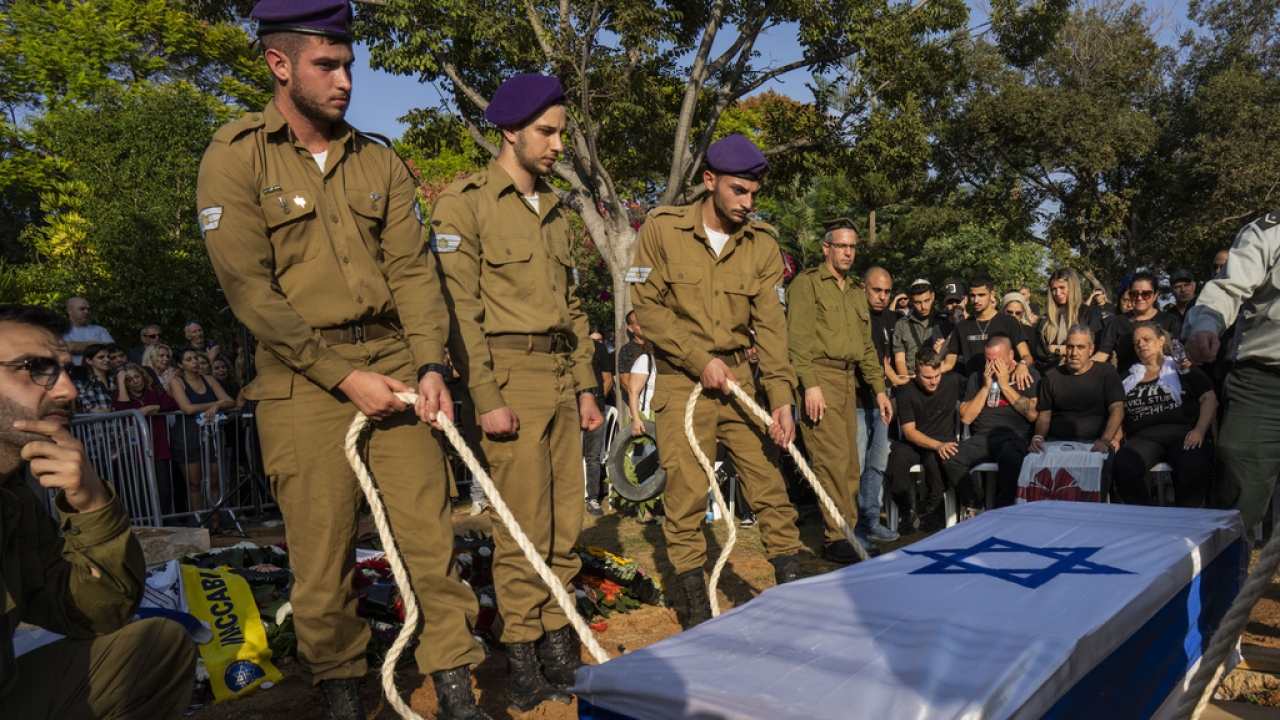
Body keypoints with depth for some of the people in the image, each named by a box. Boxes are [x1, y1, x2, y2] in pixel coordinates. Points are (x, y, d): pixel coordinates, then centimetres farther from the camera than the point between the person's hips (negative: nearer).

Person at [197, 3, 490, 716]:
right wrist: (344, 375, -13)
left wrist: (430, 364, -8)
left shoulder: (379, 161, 11)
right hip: (305, 379, -3)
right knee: (323, 553, 3)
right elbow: (250, 289, -9)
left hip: (395, 362, 3)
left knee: (431, 531, 2)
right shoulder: (236, 157, -1)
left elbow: (414, 269, 6)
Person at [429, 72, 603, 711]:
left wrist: (584, 384, 15)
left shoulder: (554, 210, 19)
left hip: (561, 379, 7)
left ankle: (558, 645, 21)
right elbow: (459, 307, -11)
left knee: (566, 521, 9)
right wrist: (485, 397, -16)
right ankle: (522, 661, 10)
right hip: (510, 376, -7)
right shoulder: (464, 202, -4)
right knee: (524, 529, -3)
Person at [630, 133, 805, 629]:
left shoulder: (762, 243, 4)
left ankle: (791, 583, 16)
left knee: (769, 480, 2)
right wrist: (701, 359, -12)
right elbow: (647, 305, -6)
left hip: (739, 377, 3)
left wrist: (781, 396, -13)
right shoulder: (662, 229, -4)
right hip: (682, 380, -3)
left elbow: (770, 323, -2)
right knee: (686, 491, -3)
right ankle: (695, 605, 10)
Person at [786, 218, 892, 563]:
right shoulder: (807, 283, 0)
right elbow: (798, 338, -9)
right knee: (833, 458, -12)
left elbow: (867, 344, 25)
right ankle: (837, 538, -7)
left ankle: (849, 532, 13)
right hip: (820, 376, -7)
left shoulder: (857, 291, 22)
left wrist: (879, 388, 18)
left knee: (850, 463, 7)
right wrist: (810, 384, -18)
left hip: (848, 380, 7)